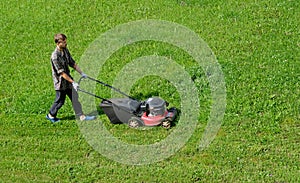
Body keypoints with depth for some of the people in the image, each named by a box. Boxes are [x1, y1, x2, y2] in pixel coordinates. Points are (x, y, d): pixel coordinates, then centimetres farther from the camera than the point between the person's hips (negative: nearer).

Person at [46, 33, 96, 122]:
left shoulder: (65, 50, 1)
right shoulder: (55, 56, -26)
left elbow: (72, 63, 11)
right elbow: (62, 73, -25)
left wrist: (82, 73, 9)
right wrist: (73, 82, -23)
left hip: (68, 78, 8)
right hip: (60, 82, -8)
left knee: (75, 97, 8)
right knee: (60, 100, 7)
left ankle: (81, 116, 12)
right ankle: (51, 115, 28)